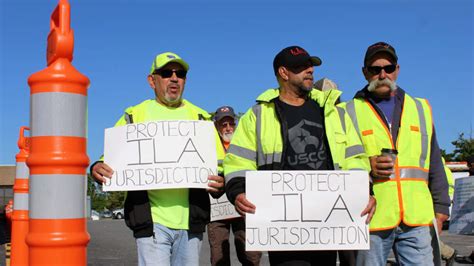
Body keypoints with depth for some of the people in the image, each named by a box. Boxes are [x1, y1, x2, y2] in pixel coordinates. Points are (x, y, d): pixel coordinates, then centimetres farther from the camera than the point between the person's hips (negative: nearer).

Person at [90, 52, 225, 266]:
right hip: (151, 219, -2)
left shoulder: (200, 118, 14)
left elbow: (219, 166, 12)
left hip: (190, 221, 3)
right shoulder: (135, 115, 10)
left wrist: (218, 184, -11)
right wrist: (98, 168, -14)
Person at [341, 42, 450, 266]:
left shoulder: (420, 109, 18)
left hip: (417, 219, 3)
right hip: (371, 220, -2)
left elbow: (434, 163, 19)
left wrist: (440, 209, 13)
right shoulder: (349, 112, 7)